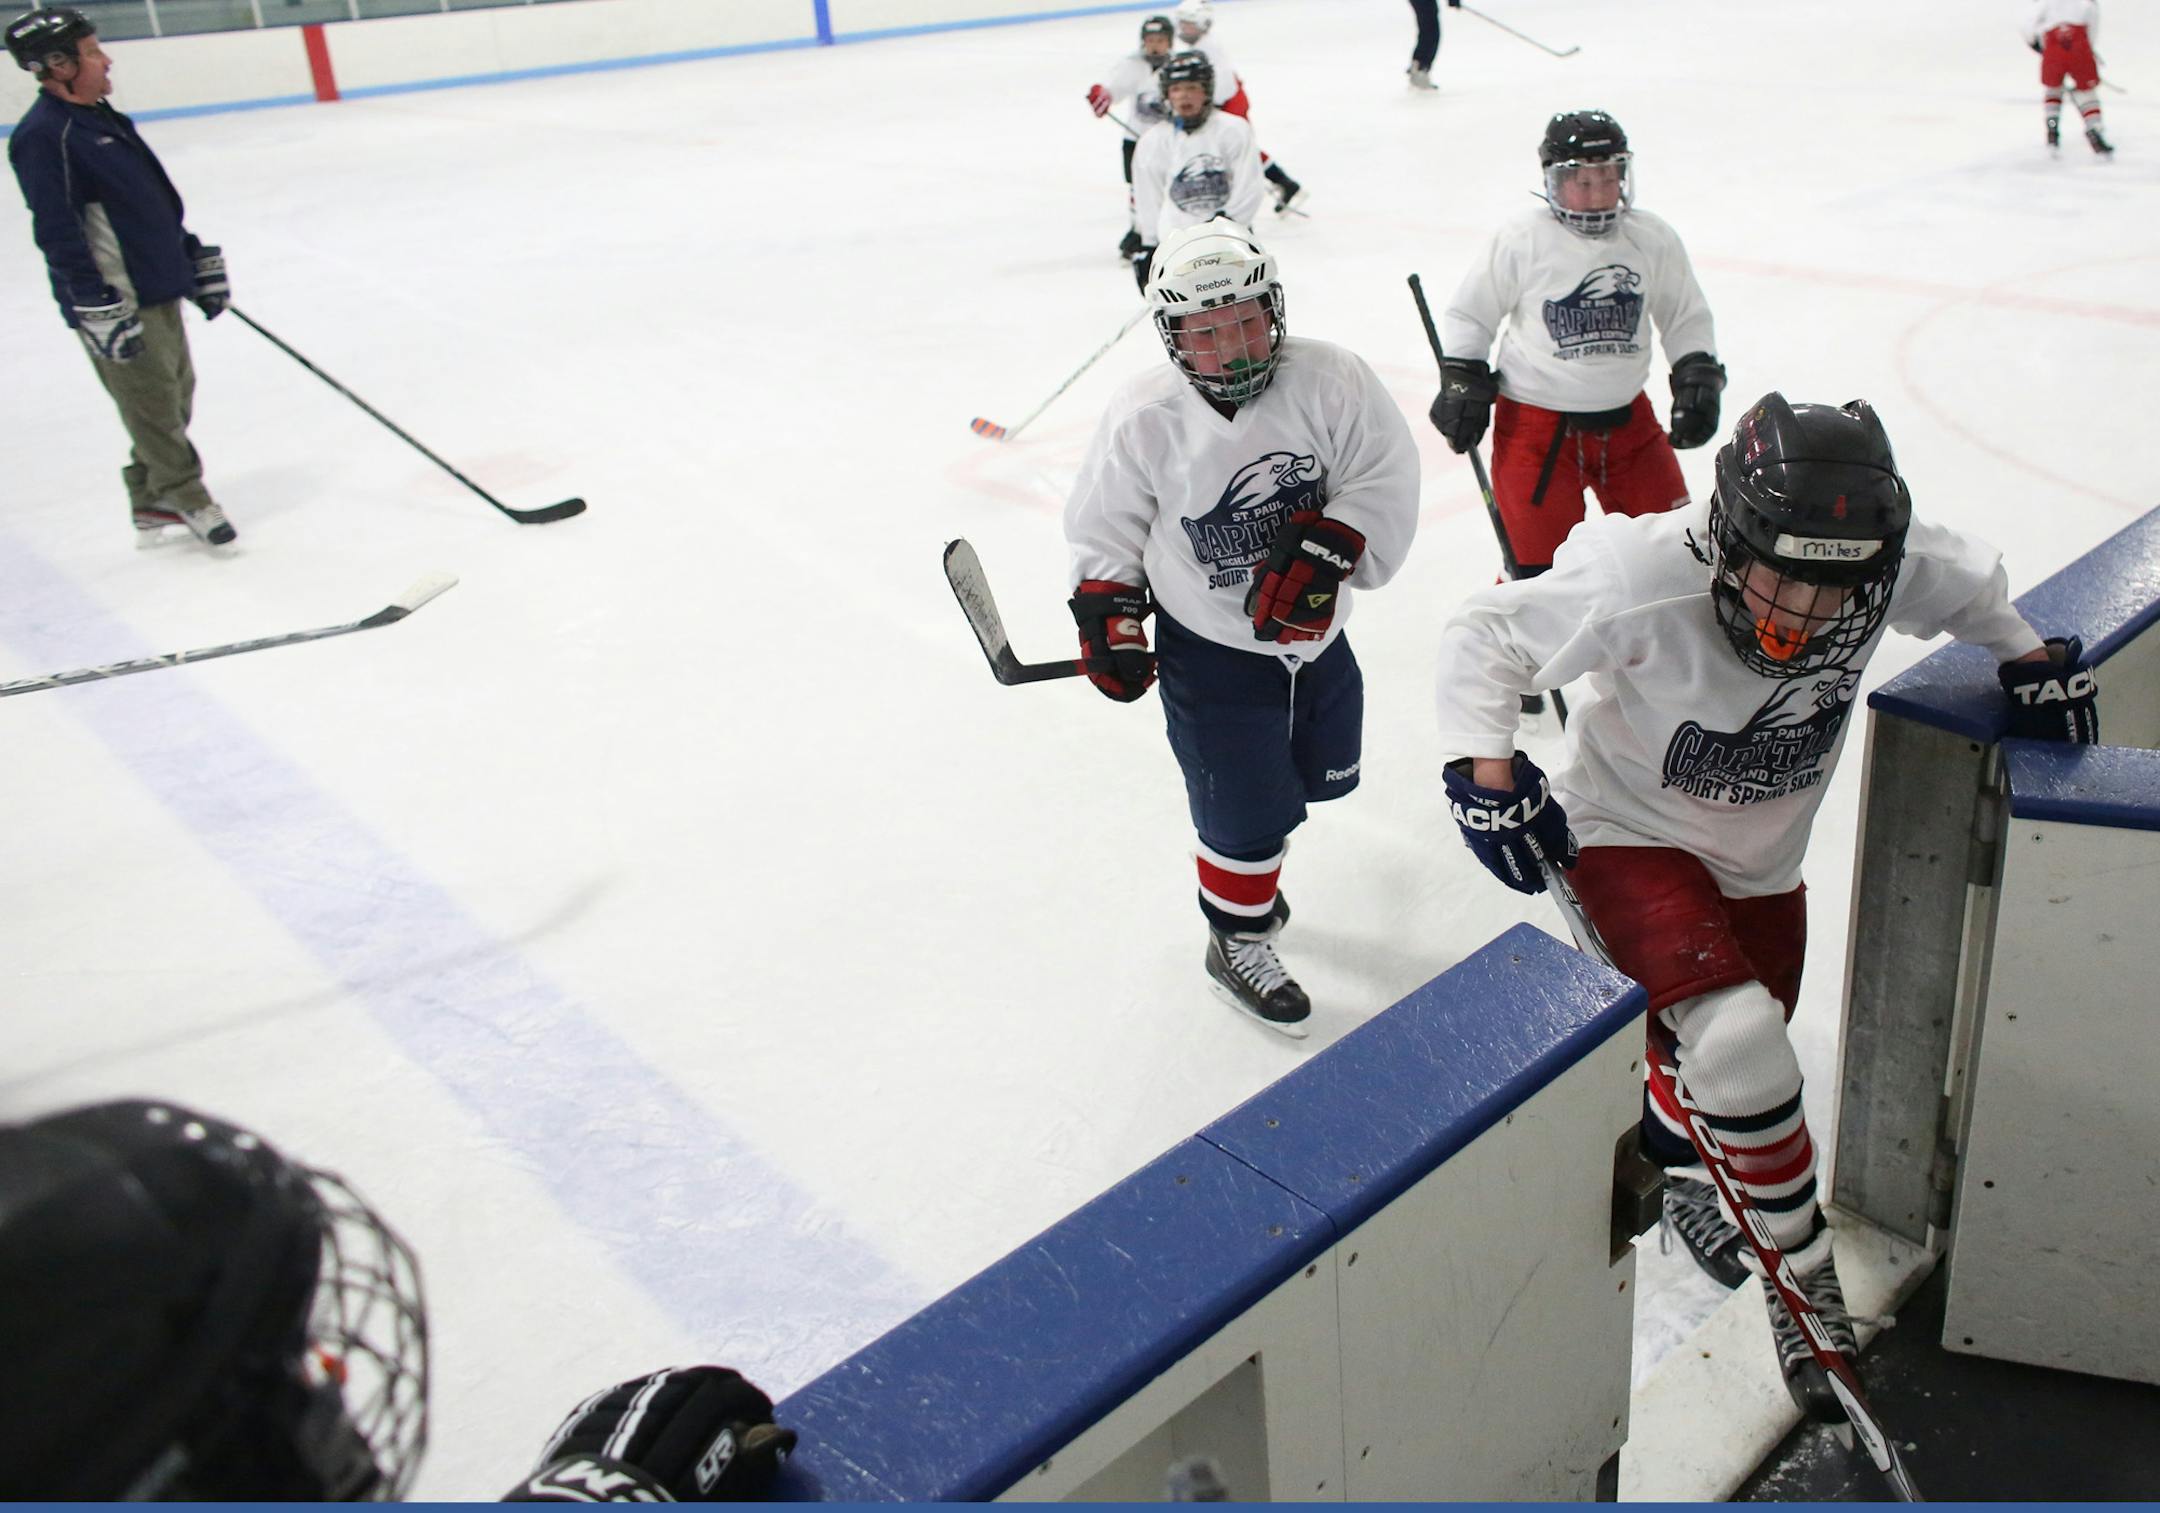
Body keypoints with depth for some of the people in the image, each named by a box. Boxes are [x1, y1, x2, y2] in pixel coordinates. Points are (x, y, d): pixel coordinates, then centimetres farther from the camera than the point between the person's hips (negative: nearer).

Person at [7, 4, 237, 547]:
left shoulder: (103, 119, 14)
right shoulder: (41, 136, -15)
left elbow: (157, 199, 22)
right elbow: (57, 232, -21)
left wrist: (197, 260, 22)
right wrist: (98, 309, -25)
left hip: (159, 288, 10)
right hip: (114, 301, -9)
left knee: (176, 393, 14)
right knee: (153, 402, -2)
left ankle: (152, 501, 25)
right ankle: (185, 497, 11)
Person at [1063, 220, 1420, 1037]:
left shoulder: (1327, 379, -16)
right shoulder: (1144, 418, -18)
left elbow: (1384, 474, -14)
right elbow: (1105, 524, -4)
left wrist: (1323, 547, -27)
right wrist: (1108, 617, -9)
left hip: (1315, 633, 4)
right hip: (1211, 651, -4)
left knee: (1322, 776, 21)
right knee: (1251, 811, -1)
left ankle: (1245, 857, 51)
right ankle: (1237, 940, 25)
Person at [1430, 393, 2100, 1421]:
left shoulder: (1897, 566, -20)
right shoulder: (1641, 579, -35)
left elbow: (1968, 590, 6)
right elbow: (1483, 637, -23)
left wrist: (2031, 661, -3)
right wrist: (1485, 772, -31)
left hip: (1762, 860, 5)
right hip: (1632, 834, -5)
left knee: (1738, 1054, 16)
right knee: (1739, 1045, -23)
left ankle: (1662, 1160, 51)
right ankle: (1804, 1271, 0)